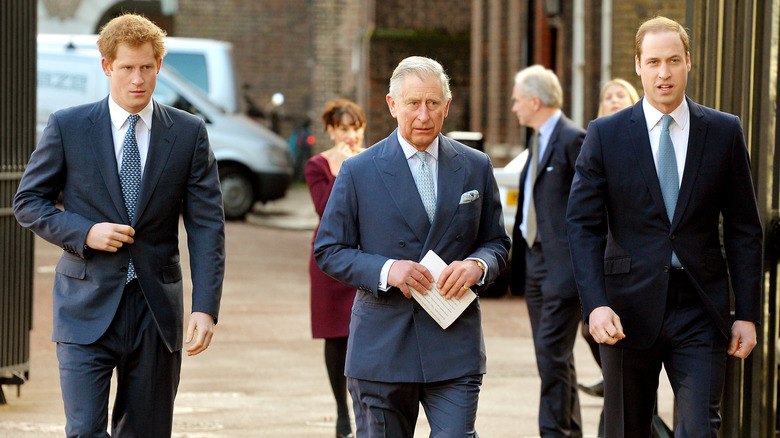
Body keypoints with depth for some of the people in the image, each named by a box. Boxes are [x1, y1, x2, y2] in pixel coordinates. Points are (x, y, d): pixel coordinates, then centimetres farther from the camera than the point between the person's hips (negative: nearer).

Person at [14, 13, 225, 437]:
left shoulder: (188, 133, 2)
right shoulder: (67, 127, 0)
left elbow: (207, 227, 0)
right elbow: (28, 202, 5)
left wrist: (205, 307, -11)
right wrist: (84, 233, -13)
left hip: (156, 311, 2)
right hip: (88, 305, -1)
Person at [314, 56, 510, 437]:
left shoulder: (475, 167, 8)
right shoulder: (358, 172, 1)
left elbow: (497, 242, 14)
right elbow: (328, 251, 2)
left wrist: (477, 265, -10)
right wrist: (385, 270, -16)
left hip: (454, 349, 1)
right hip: (382, 347, -1)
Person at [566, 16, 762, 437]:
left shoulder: (725, 131, 4)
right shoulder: (605, 134, 1)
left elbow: (744, 229, 6)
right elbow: (583, 225, -2)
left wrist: (746, 313, 1)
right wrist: (595, 304, -15)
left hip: (699, 311, 0)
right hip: (628, 311, 0)